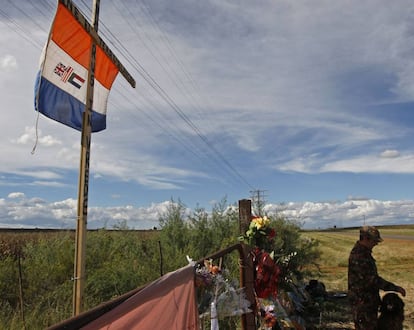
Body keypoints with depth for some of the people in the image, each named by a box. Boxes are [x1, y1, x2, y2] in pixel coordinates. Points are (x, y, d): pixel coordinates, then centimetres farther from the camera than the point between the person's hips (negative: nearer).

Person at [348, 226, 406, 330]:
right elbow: (372, 279, -29)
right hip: (362, 301, -10)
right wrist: (395, 288, -25)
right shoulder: (358, 256, -27)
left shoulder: (364, 252, 8)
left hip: (369, 300, 10)